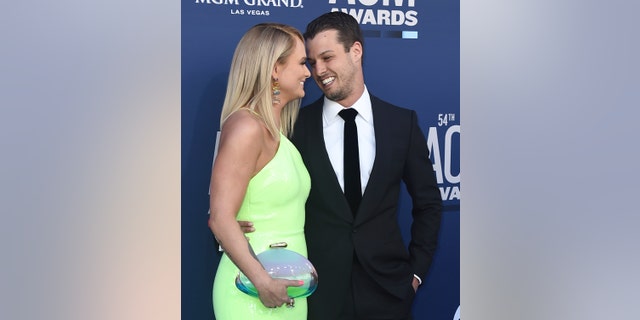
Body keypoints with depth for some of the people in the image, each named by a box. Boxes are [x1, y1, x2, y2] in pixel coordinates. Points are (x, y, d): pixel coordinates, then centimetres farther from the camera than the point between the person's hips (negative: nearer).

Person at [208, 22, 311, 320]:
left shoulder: (278, 132, 11)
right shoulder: (246, 127, -14)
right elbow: (221, 219, -19)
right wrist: (263, 282, -22)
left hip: (286, 291, 8)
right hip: (255, 293, -8)